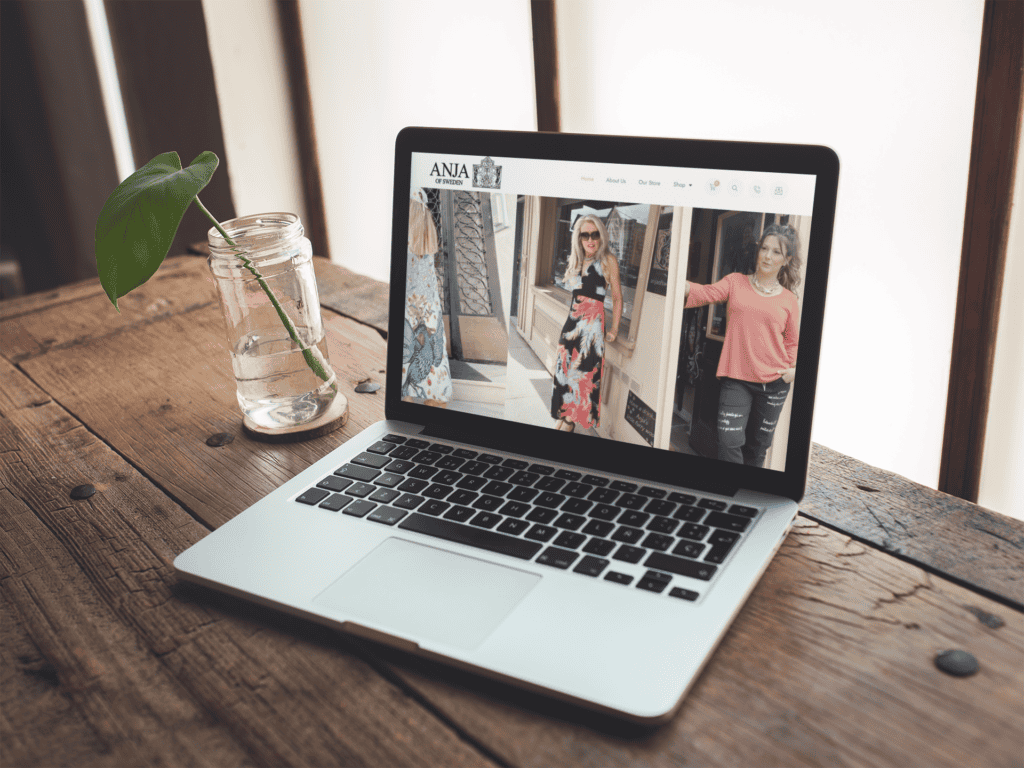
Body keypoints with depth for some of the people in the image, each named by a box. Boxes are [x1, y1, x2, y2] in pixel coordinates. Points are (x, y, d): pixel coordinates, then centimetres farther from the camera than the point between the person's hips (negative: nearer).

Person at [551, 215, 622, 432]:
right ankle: (563, 413, 20)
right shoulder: (575, 261, 11)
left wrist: (614, 329, -8)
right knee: (564, 365, 7)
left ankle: (572, 418, 11)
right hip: (572, 320, 6)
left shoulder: (608, 260, -7)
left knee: (583, 368, -1)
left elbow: (617, 297, -6)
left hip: (593, 320, -6)